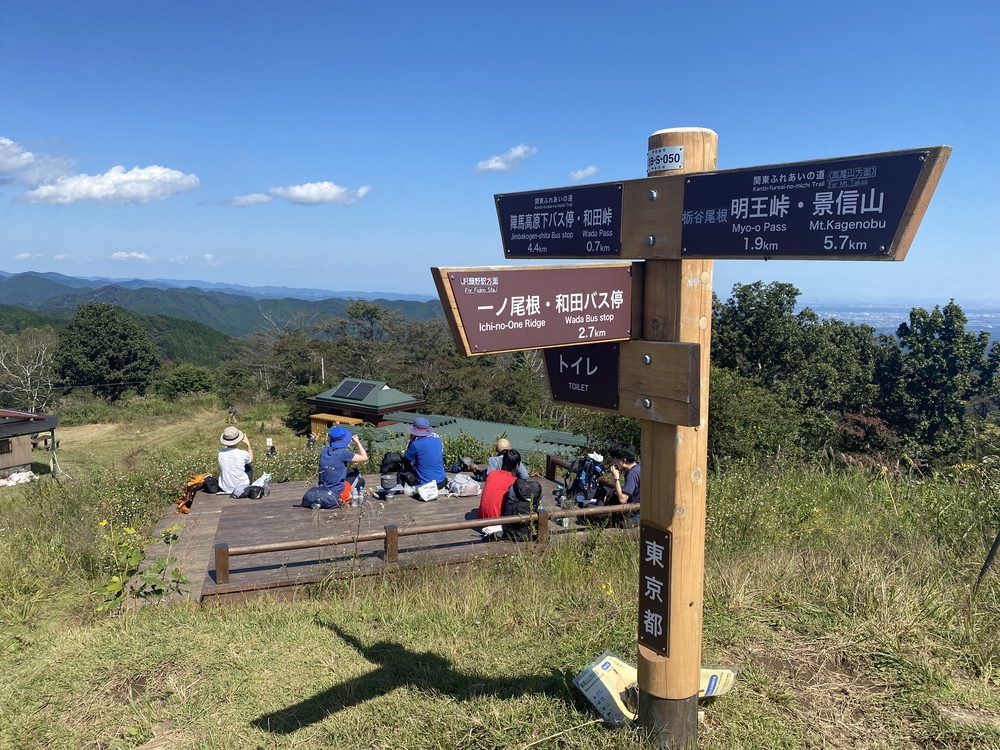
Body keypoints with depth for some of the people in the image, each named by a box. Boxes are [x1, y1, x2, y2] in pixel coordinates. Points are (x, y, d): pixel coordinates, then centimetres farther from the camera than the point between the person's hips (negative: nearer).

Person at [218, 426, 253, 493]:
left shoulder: (221, 452, -14)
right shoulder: (243, 454, -21)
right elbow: (251, 460, 4)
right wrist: (248, 444, 10)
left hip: (225, 488, 3)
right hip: (242, 487, -2)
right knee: (249, 466, 23)